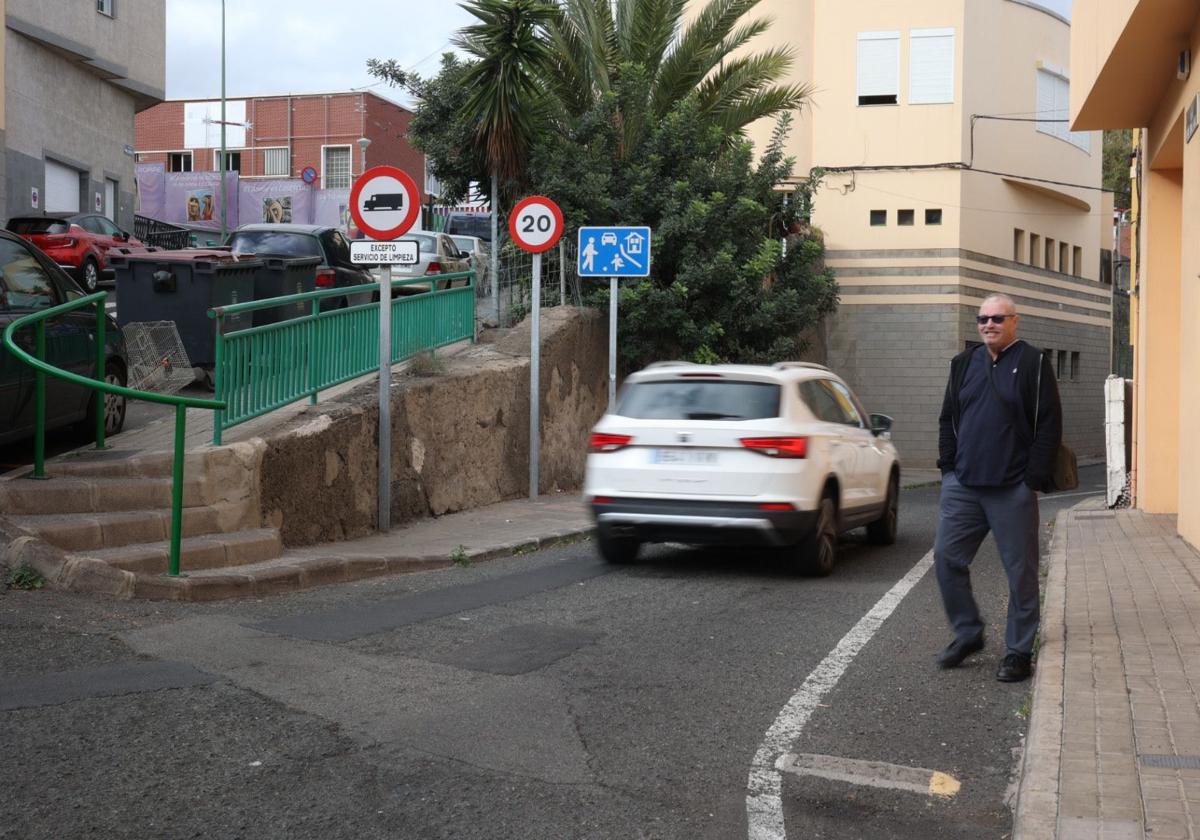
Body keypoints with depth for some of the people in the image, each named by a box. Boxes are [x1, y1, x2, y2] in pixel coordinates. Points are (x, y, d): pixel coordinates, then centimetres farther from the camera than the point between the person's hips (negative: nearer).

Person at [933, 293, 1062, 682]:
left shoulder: (1033, 364, -2)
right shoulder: (963, 364, 13)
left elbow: (1049, 426, -6)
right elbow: (948, 419, 19)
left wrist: (1034, 479, -11)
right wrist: (948, 467, 9)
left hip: (1012, 490, -5)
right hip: (962, 486, 5)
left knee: (1020, 571, 1)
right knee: (947, 557, 2)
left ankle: (1018, 652, 11)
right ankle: (967, 633, 19)